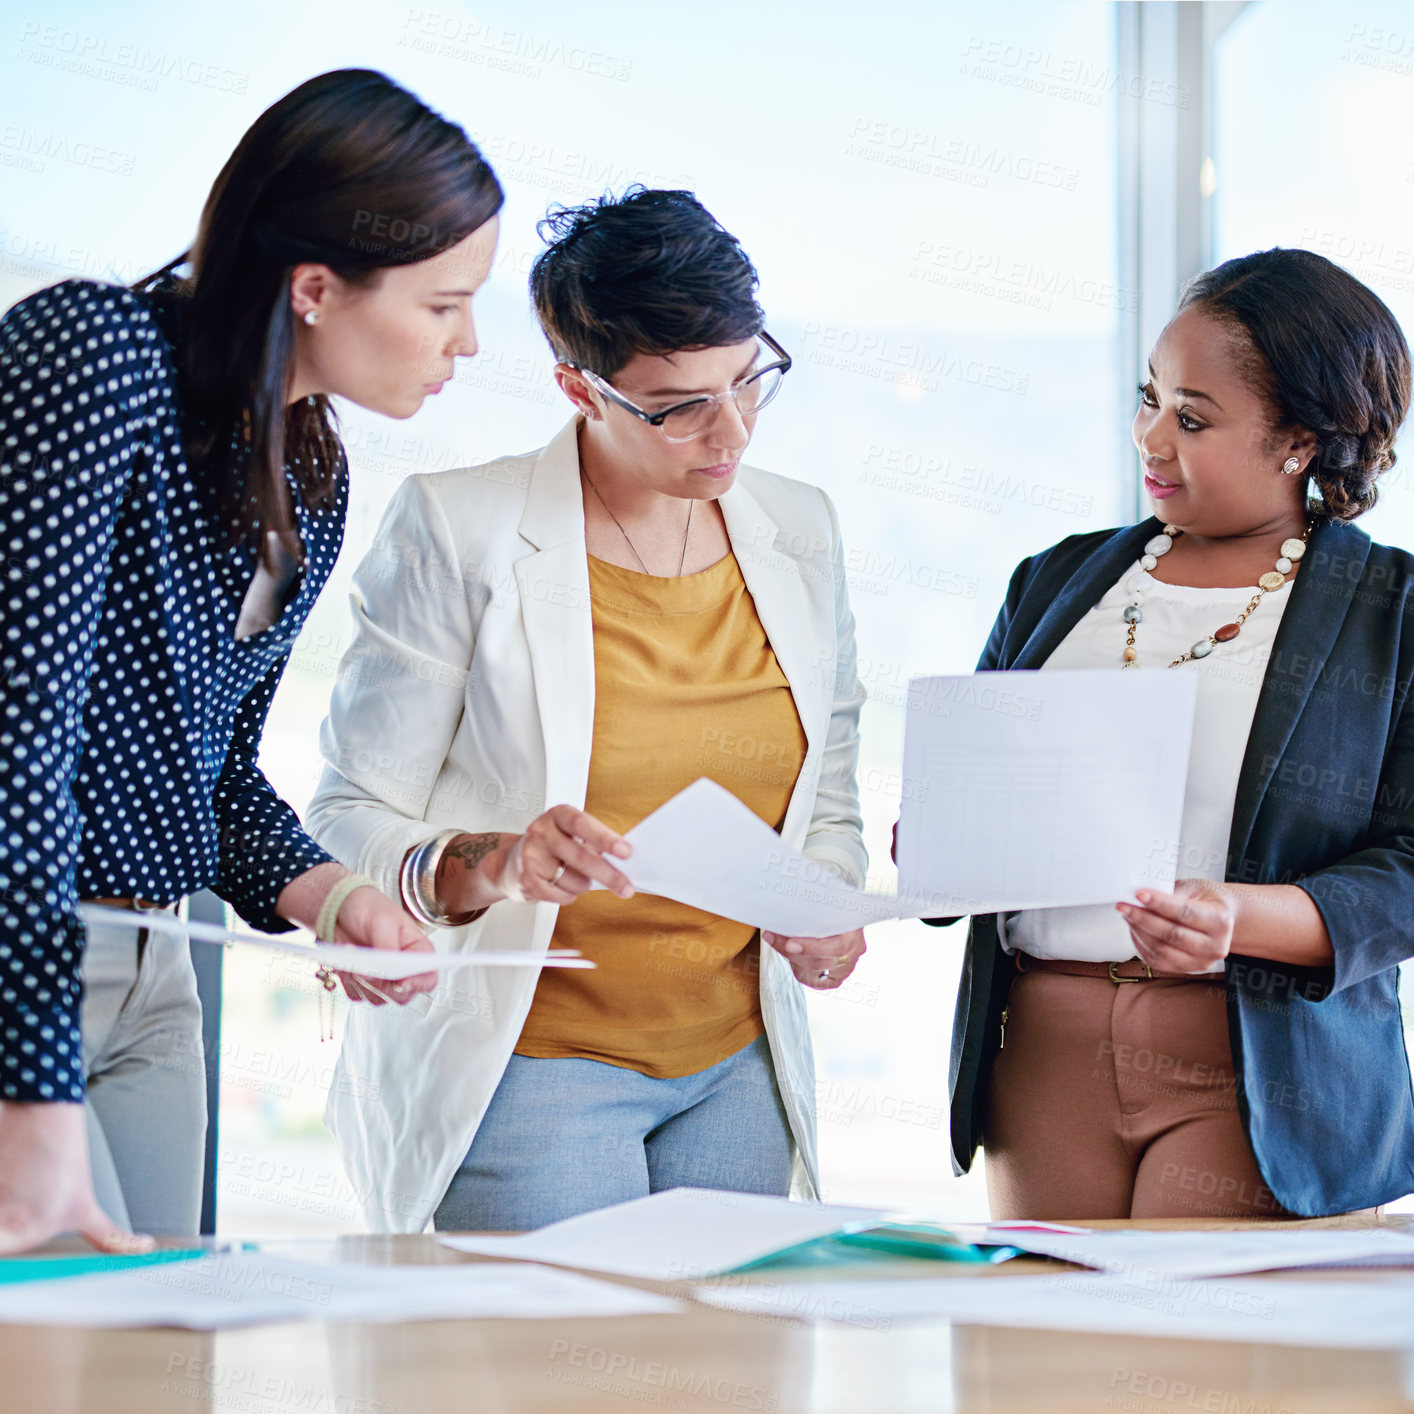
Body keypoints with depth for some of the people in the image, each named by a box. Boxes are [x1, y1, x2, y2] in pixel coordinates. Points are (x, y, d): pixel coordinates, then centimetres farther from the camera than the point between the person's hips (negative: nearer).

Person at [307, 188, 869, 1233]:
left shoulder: (799, 530, 8)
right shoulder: (456, 529, -8)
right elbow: (349, 826, -8)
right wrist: (487, 867, -27)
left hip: (737, 1062, 5)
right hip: (520, 1061, -5)